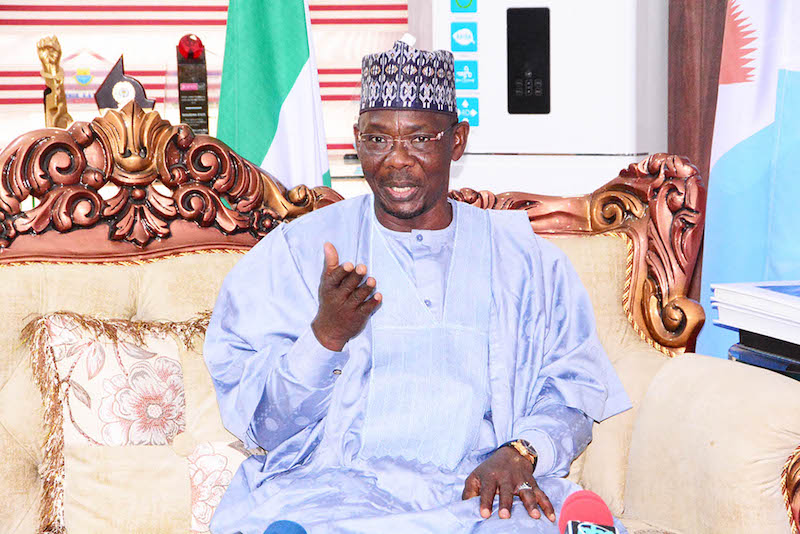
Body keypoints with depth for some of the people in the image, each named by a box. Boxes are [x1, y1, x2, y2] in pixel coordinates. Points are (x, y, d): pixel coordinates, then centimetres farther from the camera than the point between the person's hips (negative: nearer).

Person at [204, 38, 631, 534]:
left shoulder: (526, 260, 16)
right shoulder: (296, 250, 11)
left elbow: (571, 391, 8)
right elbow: (262, 423, 4)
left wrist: (519, 453, -14)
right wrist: (325, 335, -15)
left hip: (481, 488, 3)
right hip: (336, 484, -2)